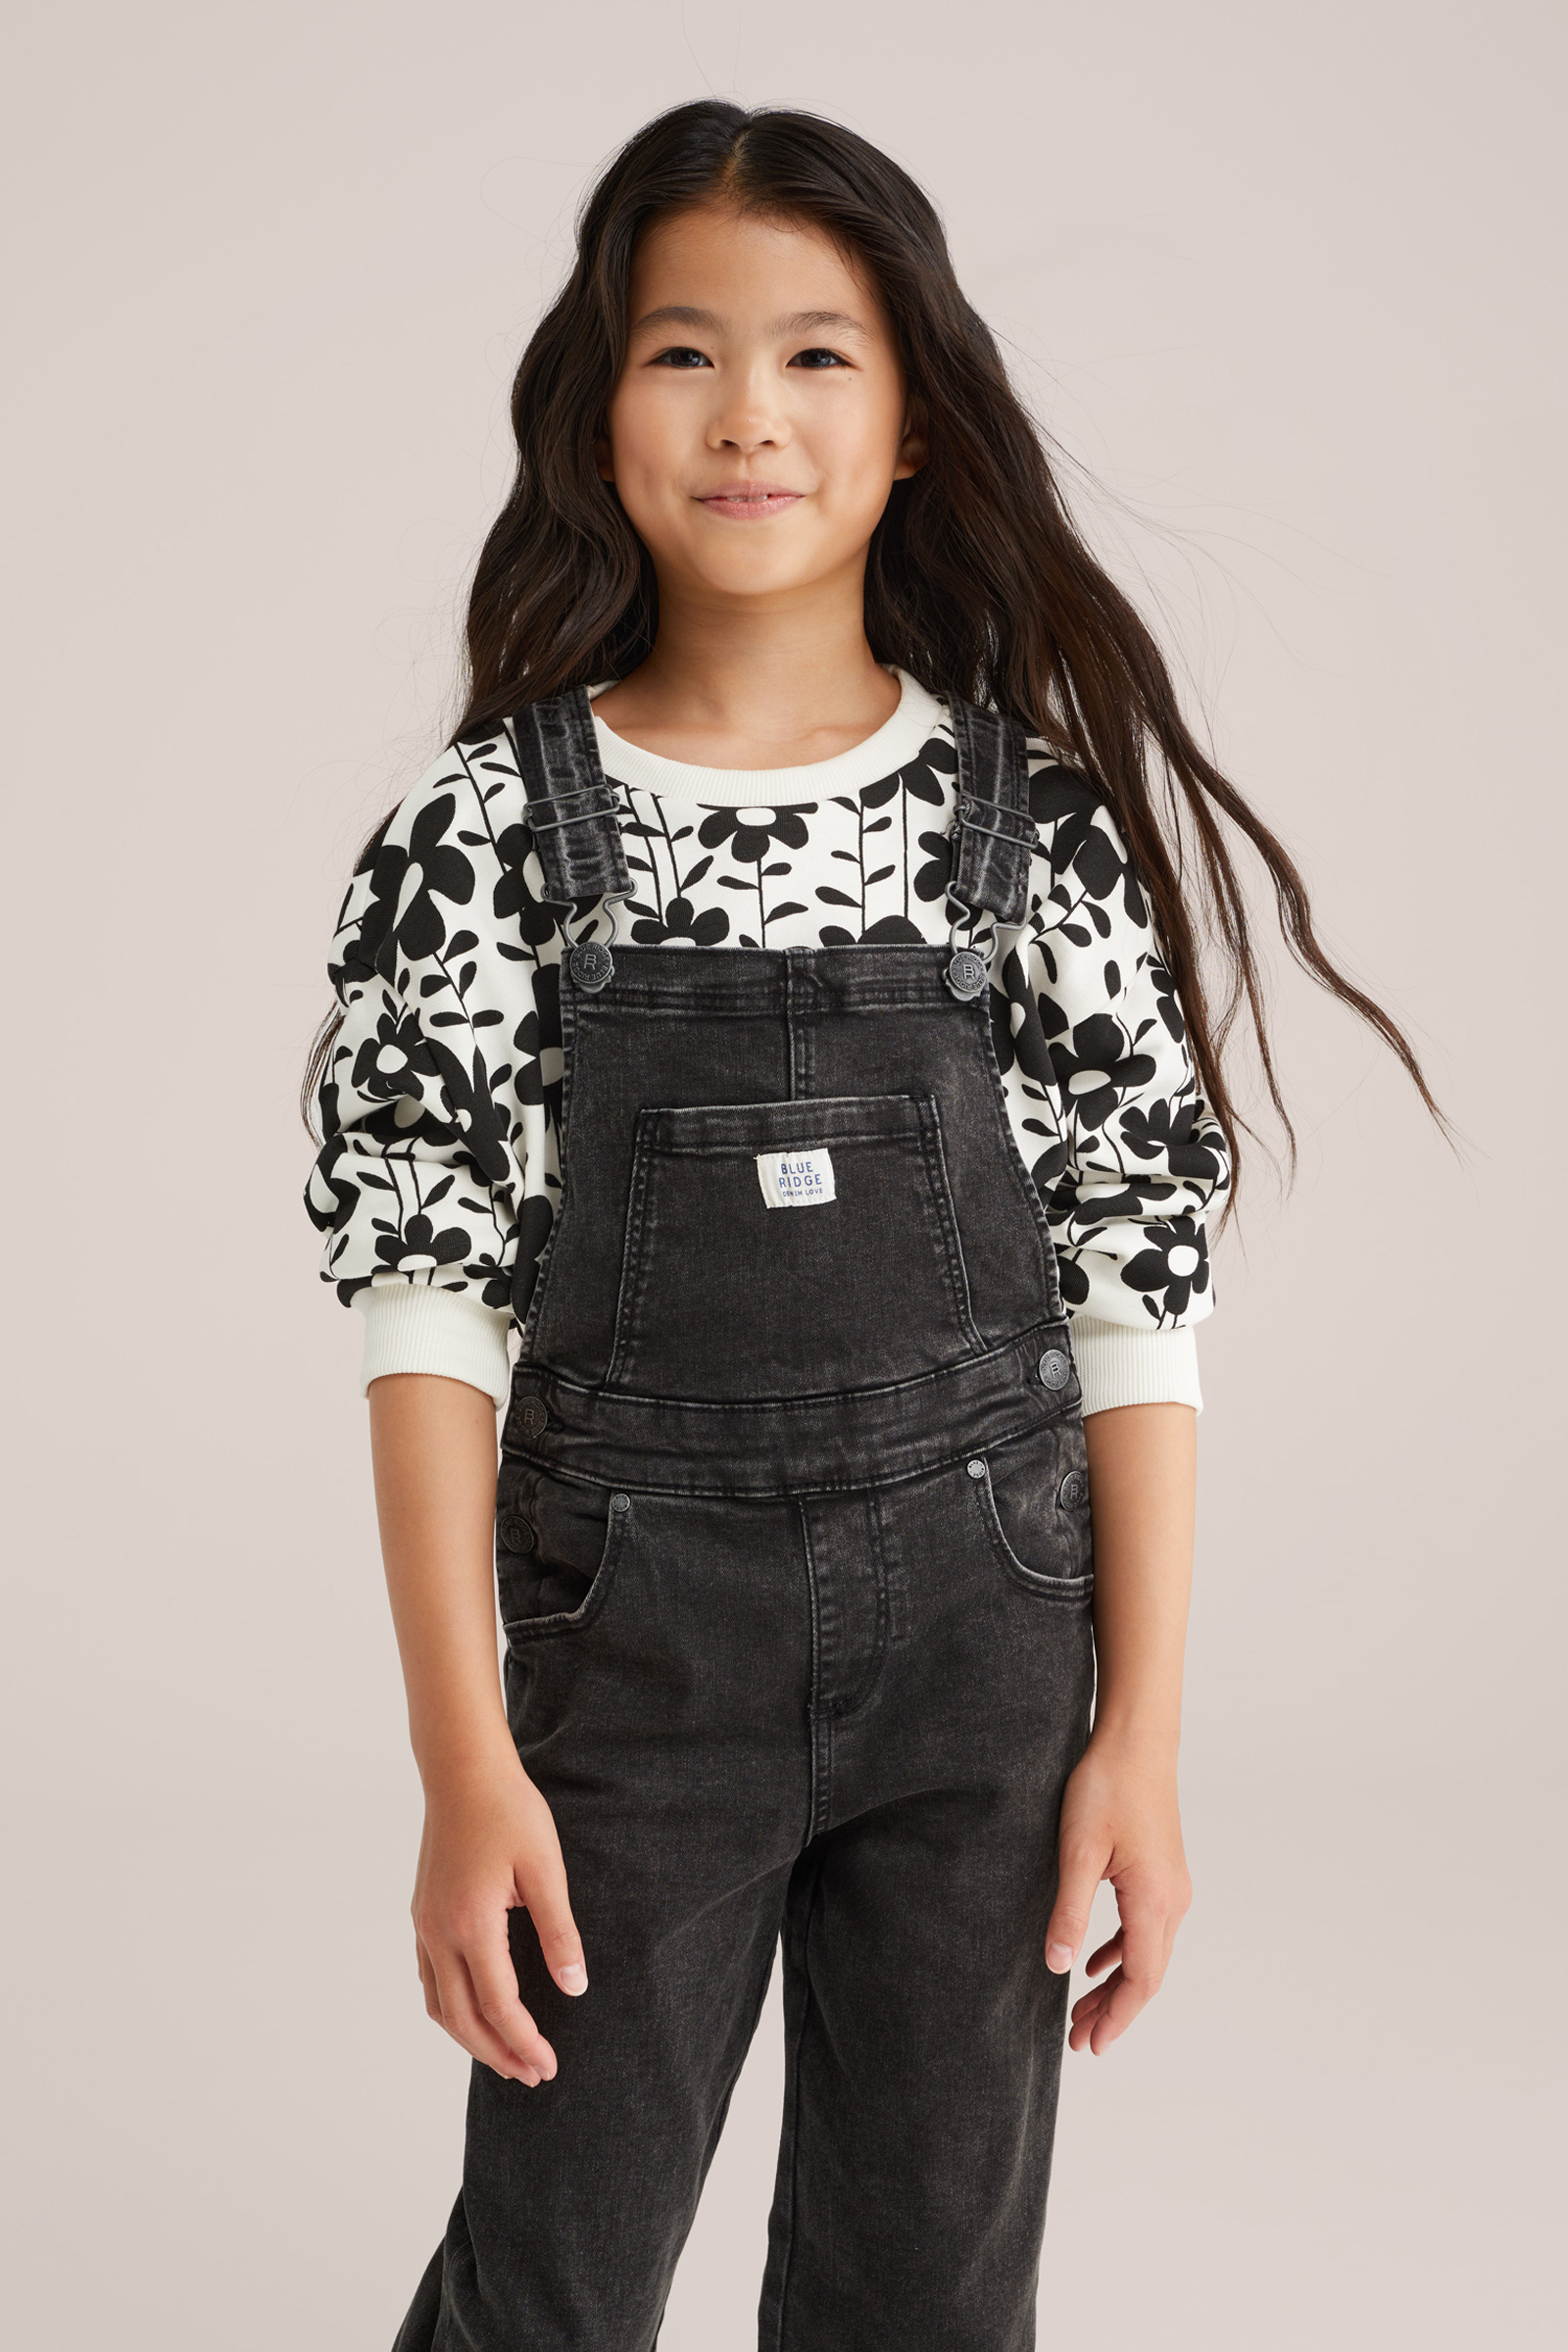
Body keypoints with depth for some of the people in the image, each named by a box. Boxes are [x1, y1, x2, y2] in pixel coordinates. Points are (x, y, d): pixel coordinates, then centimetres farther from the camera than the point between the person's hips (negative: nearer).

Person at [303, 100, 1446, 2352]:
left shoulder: (1042, 811, -1)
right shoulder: (496, 823, -4)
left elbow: (1139, 1289, 0)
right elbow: (435, 1304, -5)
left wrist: (1142, 1737, -3)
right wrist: (466, 1766, -10)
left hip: (988, 1643, 1)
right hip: (636, 1640, -1)